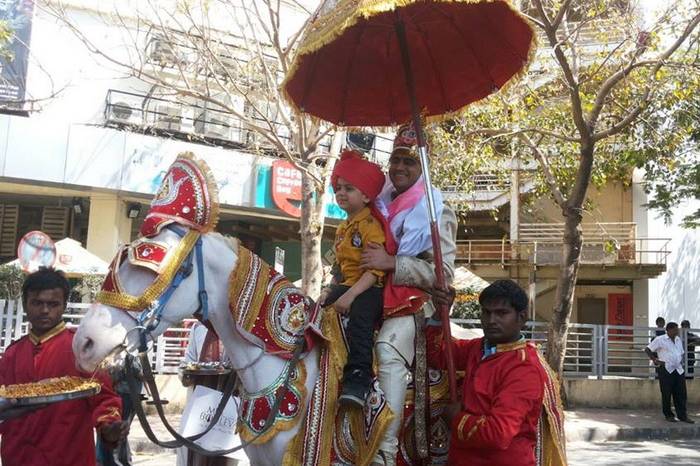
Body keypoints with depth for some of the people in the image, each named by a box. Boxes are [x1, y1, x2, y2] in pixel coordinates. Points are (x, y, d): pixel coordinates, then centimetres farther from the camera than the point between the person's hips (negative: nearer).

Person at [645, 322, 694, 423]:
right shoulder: (660, 340, -4)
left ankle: (682, 415, 9)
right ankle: (668, 415, 11)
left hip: (678, 370, 6)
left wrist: (681, 361, 12)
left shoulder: (679, 340, 16)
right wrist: (655, 360, -10)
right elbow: (647, 350, -3)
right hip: (666, 370, -6)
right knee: (666, 394, 0)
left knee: (681, 394, 3)